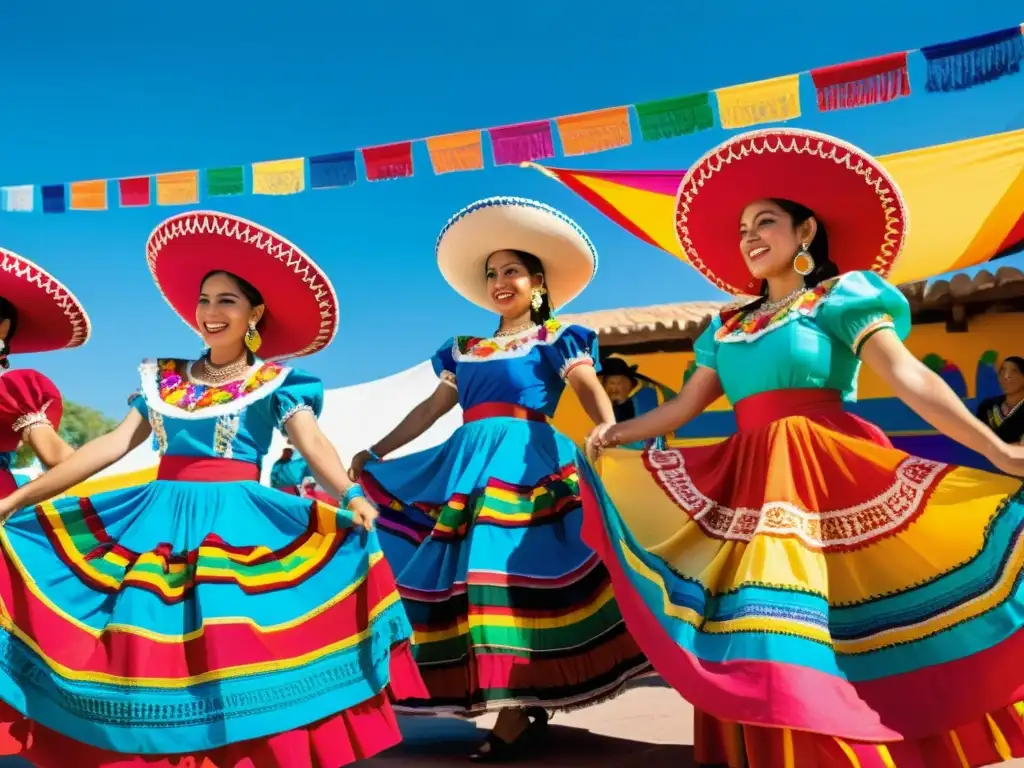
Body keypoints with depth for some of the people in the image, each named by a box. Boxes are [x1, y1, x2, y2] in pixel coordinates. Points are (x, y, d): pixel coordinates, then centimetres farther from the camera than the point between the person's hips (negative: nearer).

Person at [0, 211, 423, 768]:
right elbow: (112, 445, 10)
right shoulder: (163, 379, 12)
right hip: (158, 521, 4)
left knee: (233, 648, -10)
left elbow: (312, 441, -14)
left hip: (236, 523, -4)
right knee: (148, 655, 3)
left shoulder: (276, 382, 0)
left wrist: (350, 497, -34)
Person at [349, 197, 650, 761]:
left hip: (524, 461, -6)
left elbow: (593, 393, -6)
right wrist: (375, 452, 15)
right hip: (468, 464, 6)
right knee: (465, 575, 1)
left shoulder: (556, 340, 7)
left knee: (512, 571, -13)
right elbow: (433, 406, 20)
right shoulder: (465, 350, 22)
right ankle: (525, 704, 11)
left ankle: (516, 713, -7)